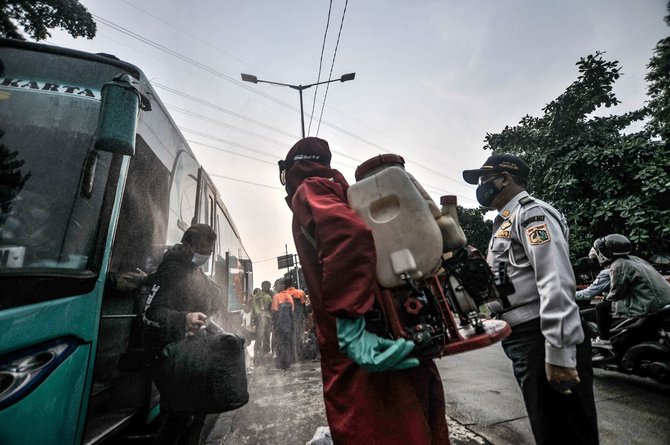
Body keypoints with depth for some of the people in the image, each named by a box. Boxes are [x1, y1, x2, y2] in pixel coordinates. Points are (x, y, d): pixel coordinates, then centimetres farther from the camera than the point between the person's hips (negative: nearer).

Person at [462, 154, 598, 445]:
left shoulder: (532, 213, -10)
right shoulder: (505, 223, 21)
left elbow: (556, 283, -22)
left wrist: (559, 352, -26)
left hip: (542, 339, -10)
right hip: (521, 338, 10)